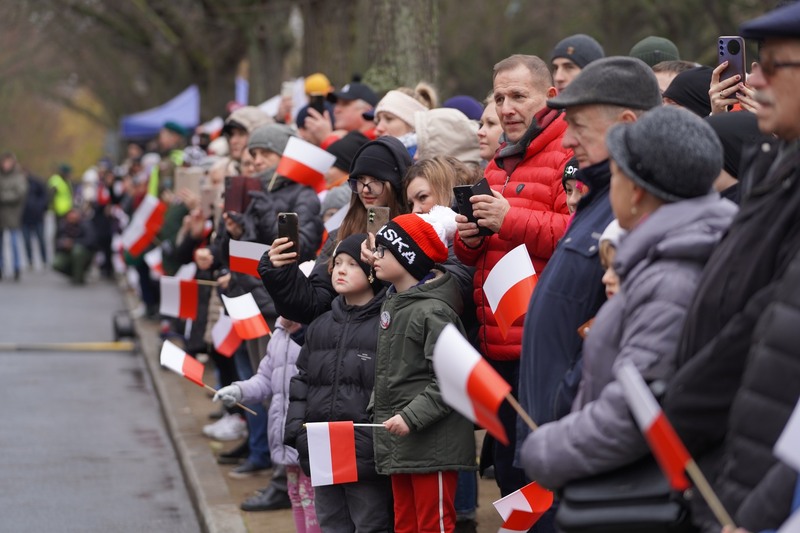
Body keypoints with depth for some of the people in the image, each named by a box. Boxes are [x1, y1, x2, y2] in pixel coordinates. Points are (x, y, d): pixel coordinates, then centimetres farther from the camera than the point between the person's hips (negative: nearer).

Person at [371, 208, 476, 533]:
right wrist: (378, 406, 16)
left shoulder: (434, 311, -15)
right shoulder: (392, 303, 13)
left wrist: (412, 416, -22)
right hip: (398, 444, 9)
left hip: (432, 442, -9)